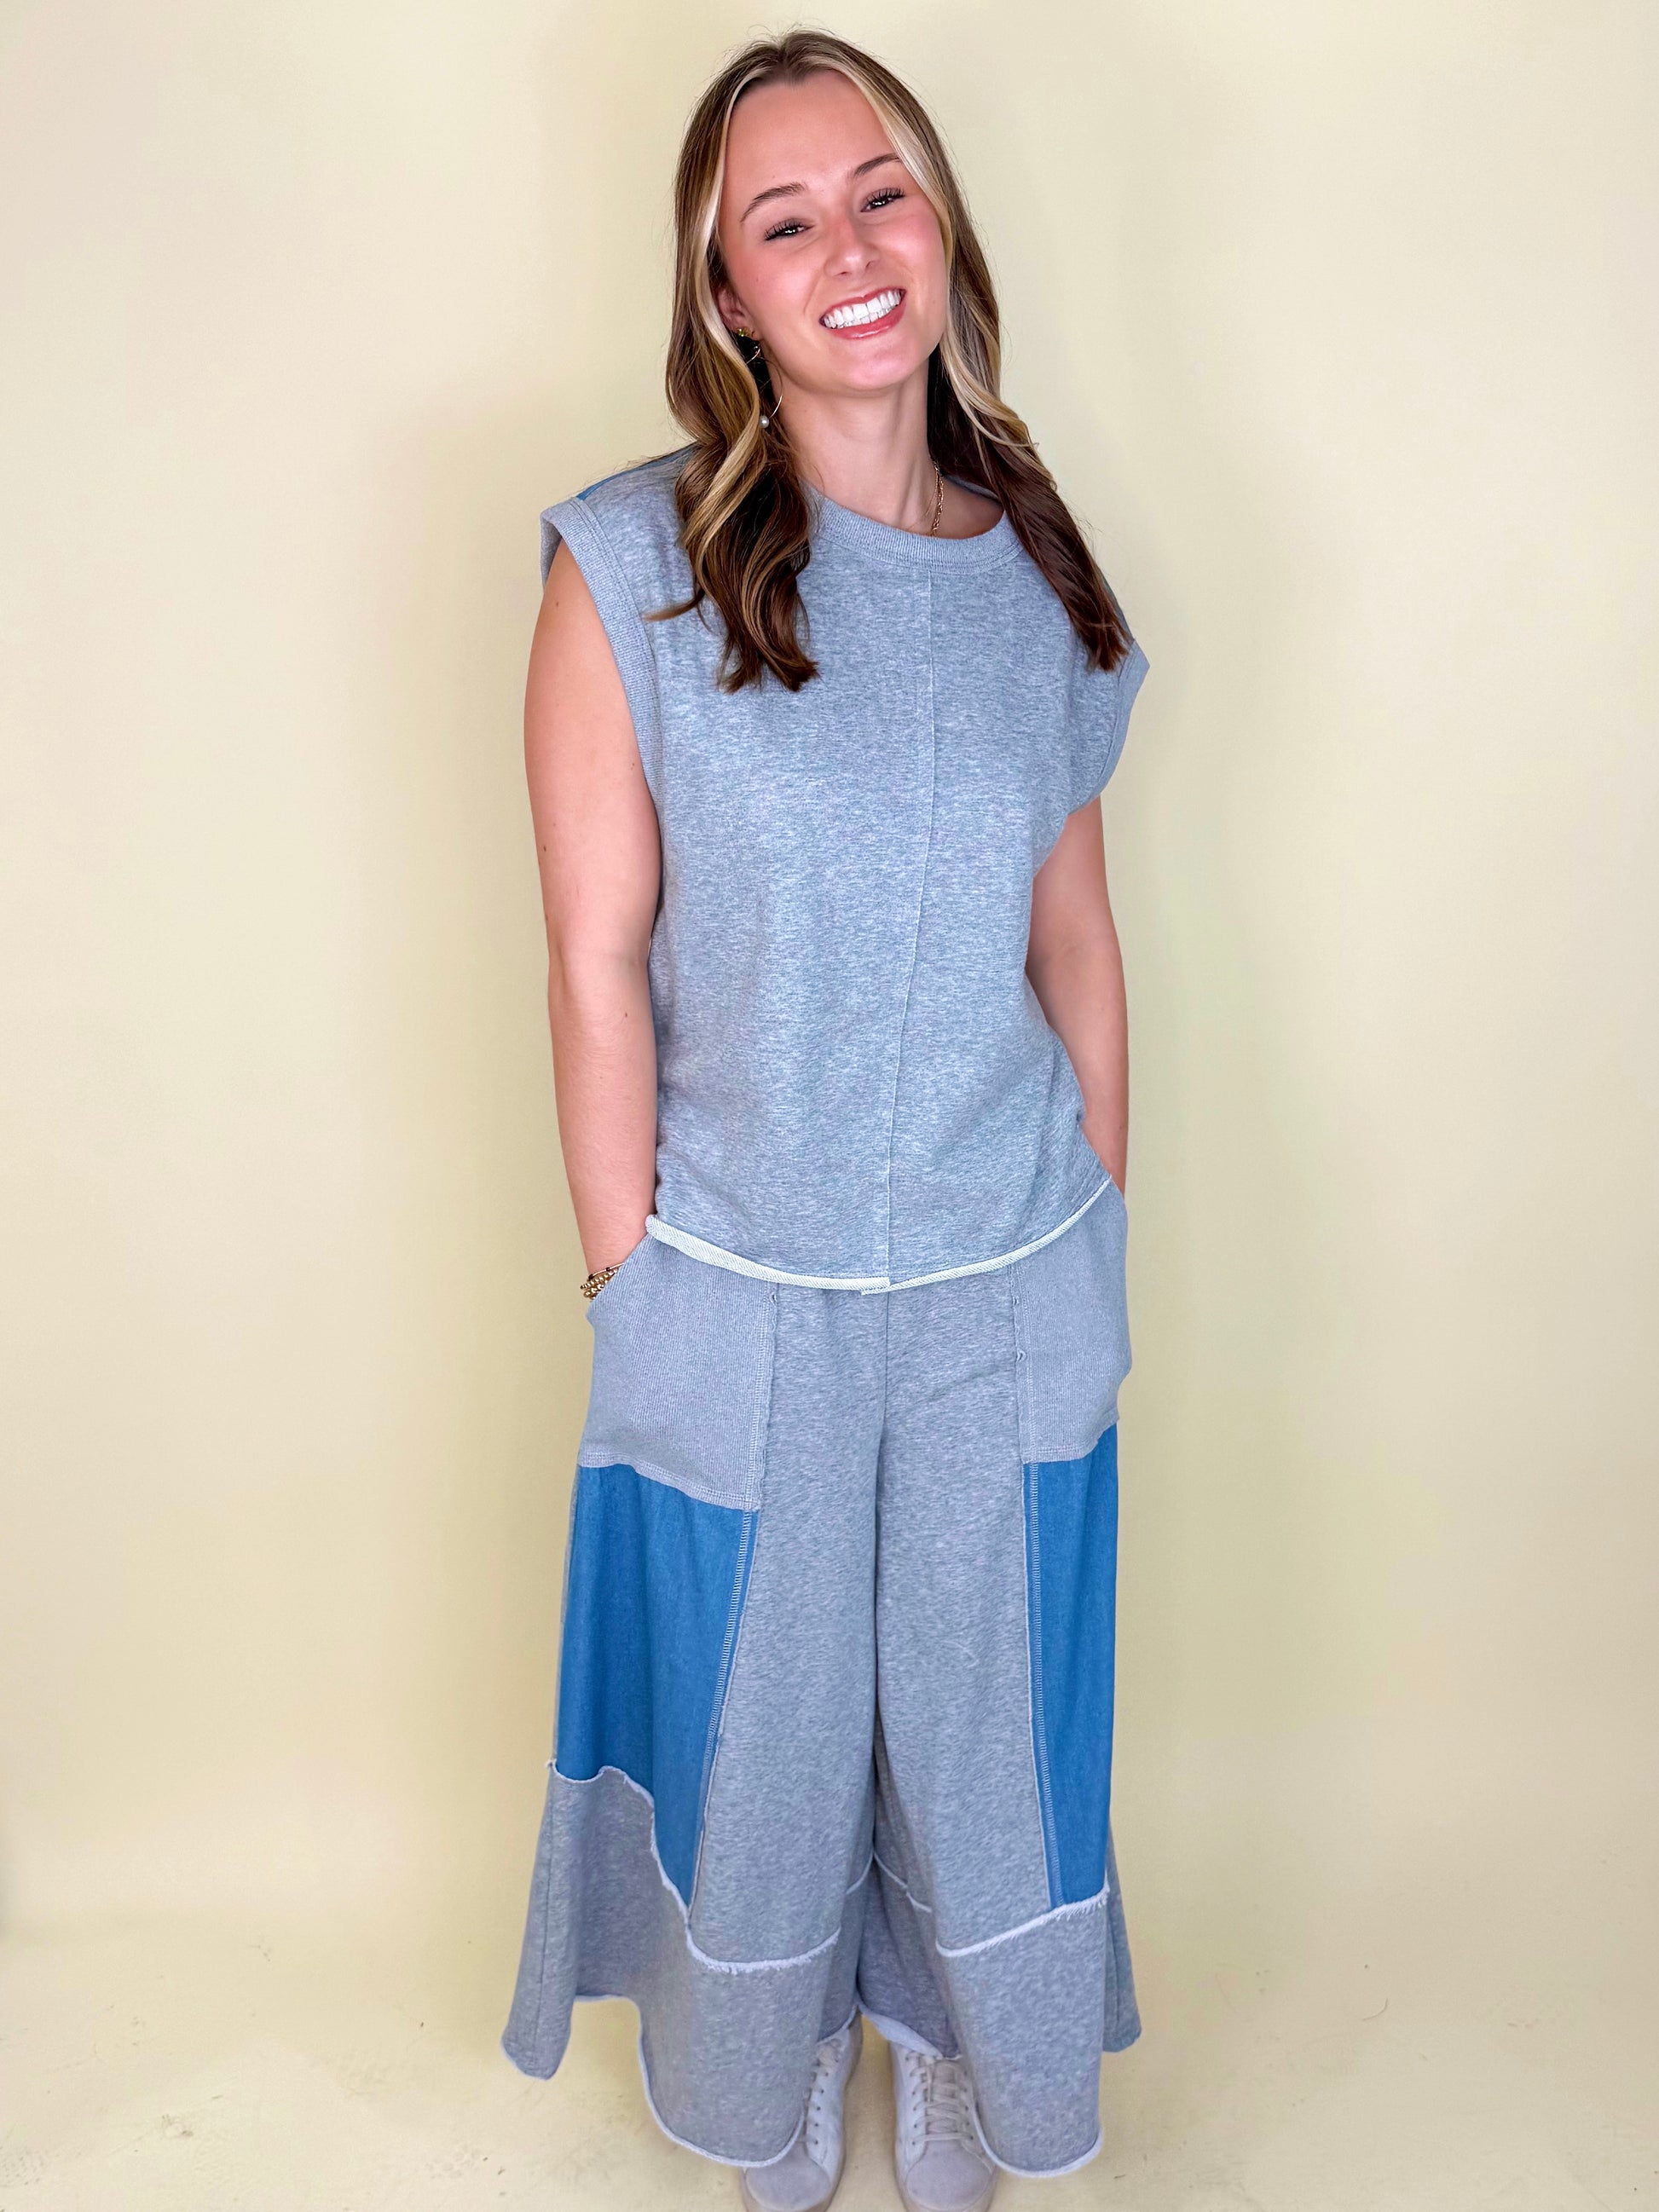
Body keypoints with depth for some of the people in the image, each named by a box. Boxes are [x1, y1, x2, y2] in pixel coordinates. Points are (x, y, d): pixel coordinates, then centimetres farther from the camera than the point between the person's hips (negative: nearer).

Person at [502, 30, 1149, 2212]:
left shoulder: (1044, 573, 1)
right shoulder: (628, 566, -10)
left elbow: (1077, 933, 6)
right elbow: (597, 962, -9)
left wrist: (1097, 1229, 7)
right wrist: (629, 1283, -7)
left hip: (1010, 1296, 3)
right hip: (741, 1301, -2)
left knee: (990, 1709, 19)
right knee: (757, 1720, 18)